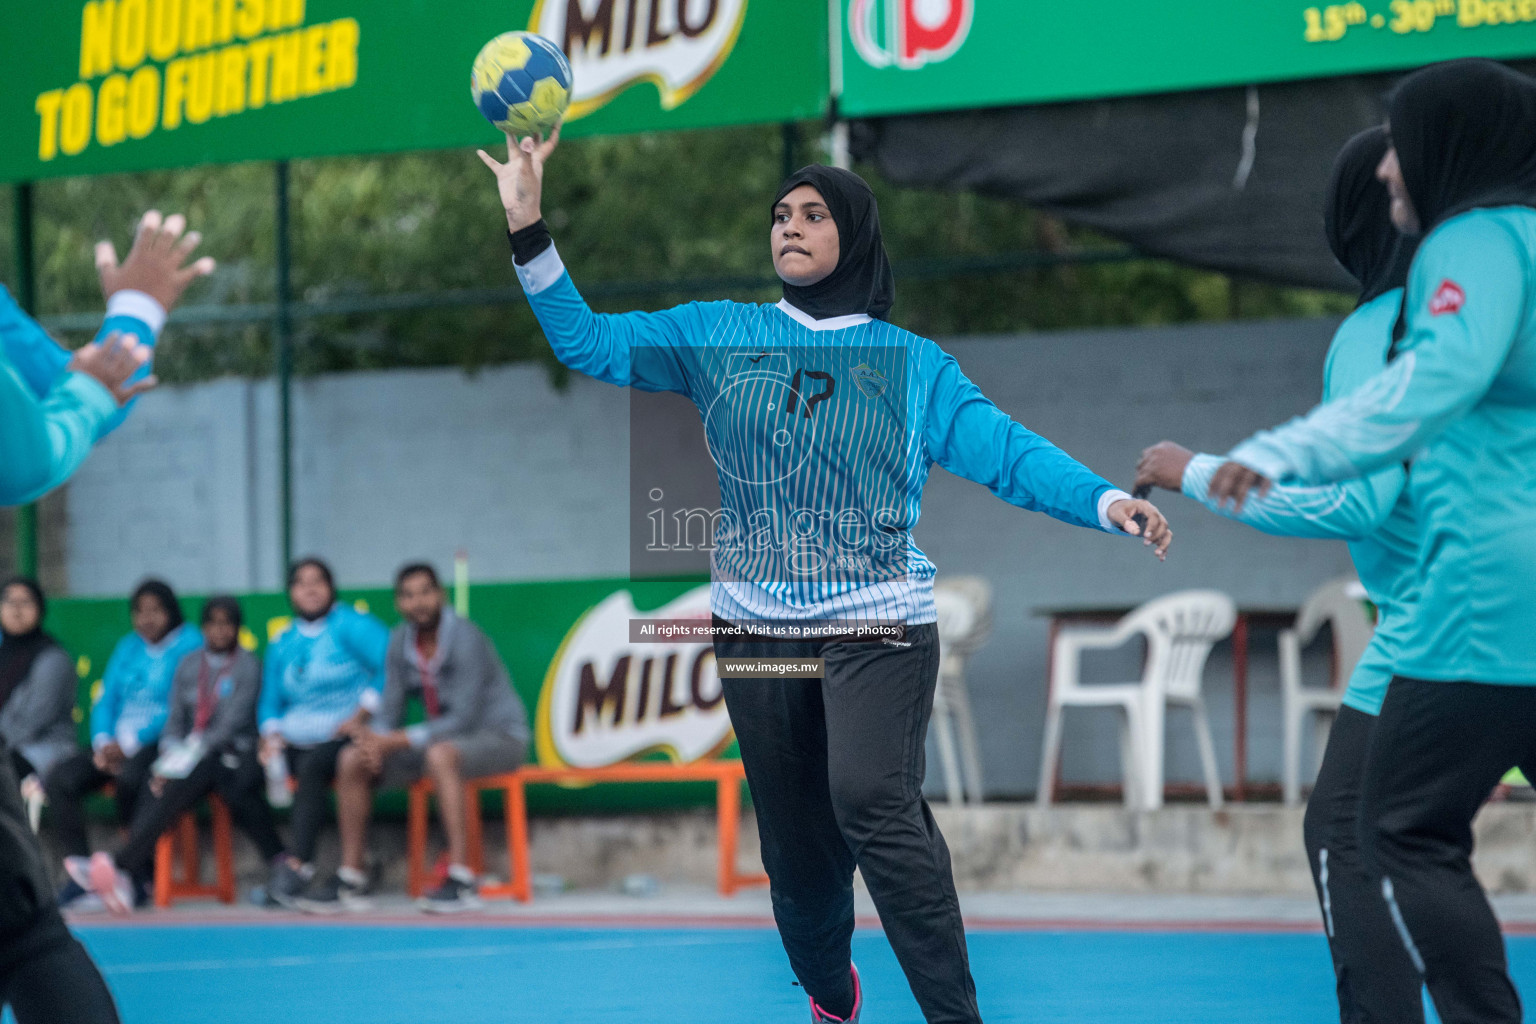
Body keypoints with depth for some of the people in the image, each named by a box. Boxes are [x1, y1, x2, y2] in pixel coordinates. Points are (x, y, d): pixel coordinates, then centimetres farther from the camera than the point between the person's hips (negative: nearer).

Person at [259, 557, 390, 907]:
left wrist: (361, 715, -18)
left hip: (345, 738, -6)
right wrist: (271, 736, -1)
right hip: (296, 742, 6)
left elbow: (391, 667, -13)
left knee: (312, 764, -37)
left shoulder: (351, 626, -1)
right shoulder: (283, 645, 19)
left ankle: (297, 864, -39)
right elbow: (270, 702, 20)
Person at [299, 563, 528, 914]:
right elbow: (391, 712, 4)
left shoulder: (464, 639, -21)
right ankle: (350, 880, -1)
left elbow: (463, 720, -25)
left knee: (440, 754, -40)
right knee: (352, 760, -5)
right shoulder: (401, 642, 1)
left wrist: (396, 740, -29)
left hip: (500, 736, -8)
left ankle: (461, 881, -40)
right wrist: (375, 739, -20)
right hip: (442, 737, 8)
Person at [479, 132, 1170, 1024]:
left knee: (872, 801, -26)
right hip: (758, 630, 3)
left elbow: (1006, 451, -4)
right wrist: (528, 227, -7)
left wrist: (1107, 501, -21)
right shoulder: (718, 335, 9)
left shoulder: (912, 365, 5)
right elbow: (589, 342, 5)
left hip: (879, 626, -3)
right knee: (796, 843, 9)